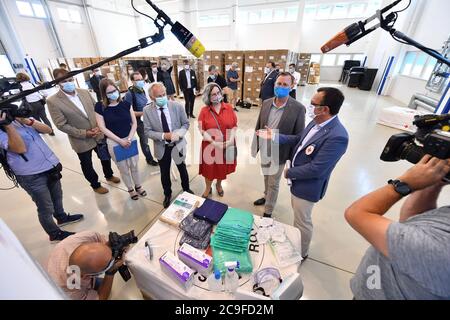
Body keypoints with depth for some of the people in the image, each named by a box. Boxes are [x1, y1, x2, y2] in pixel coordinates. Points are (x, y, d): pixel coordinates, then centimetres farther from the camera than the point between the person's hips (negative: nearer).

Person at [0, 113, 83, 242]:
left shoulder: (20, 118, 7)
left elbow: (48, 130, -1)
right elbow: (20, 148, -27)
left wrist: (28, 121, -15)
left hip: (50, 166, 7)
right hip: (31, 175, -6)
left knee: (57, 195, 25)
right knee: (46, 208, 6)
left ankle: (62, 217, 49)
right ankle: (55, 234, 26)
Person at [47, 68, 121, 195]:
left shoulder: (85, 92, -1)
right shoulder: (53, 101, -13)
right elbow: (62, 125, -15)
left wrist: (99, 126, -11)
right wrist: (84, 133, -20)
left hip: (99, 134, 4)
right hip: (81, 141, -4)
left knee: (105, 157, 21)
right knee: (87, 165, 15)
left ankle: (109, 175, 48)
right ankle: (95, 185, 37)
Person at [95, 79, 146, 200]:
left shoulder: (126, 104, -2)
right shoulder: (100, 107, -7)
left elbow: (134, 123, 0)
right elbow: (103, 128, -8)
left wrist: (129, 138, -12)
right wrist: (120, 141, -15)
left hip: (130, 139, 2)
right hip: (114, 142, -2)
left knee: (134, 165, 14)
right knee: (123, 168, 12)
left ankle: (138, 186, 36)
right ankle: (130, 189, 33)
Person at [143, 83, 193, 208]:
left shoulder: (177, 106, -12)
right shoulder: (147, 111, -11)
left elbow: (186, 123, -3)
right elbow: (147, 131, -9)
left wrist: (179, 133, -24)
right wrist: (163, 136, -26)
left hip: (178, 145, 0)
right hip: (161, 148, 0)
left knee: (182, 170, 19)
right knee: (164, 173, 17)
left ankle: (186, 189, 47)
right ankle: (167, 194, 43)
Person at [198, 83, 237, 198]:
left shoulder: (229, 107, -3)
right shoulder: (204, 111, -8)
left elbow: (234, 126, -2)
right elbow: (201, 130, -9)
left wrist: (230, 139, -17)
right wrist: (214, 142, -19)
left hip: (227, 146, 2)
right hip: (210, 147, -1)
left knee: (223, 168, 19)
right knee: (210, 168, 13)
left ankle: (219, 185, 50)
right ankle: (208, 189, 41)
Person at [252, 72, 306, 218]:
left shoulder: (298, 108, -16)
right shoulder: (266, 103, -2)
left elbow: (298, 136, -12)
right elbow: (258, 126, 6)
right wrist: (255, 145, 8)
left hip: (279, 153, -4)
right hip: (264, 150, 4)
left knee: (273, 183, 11)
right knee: (266, 177, 25)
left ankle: (268, 212, 29)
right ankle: (266, 196, 52)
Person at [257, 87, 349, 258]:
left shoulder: (337, 136, -32)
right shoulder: (316, 122, -5)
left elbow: (315, 169, -30)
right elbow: (299, 139, 10)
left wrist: (289, 173, -16)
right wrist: (273, 137, 2)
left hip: (307, 186, -8)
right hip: (298, 178, 9)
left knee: (302, 221, 14)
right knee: (297, 214, 29)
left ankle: (301, 253, 43)